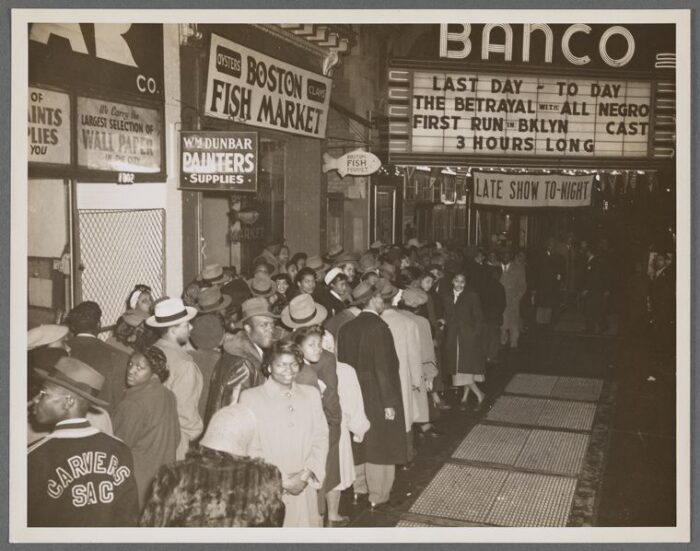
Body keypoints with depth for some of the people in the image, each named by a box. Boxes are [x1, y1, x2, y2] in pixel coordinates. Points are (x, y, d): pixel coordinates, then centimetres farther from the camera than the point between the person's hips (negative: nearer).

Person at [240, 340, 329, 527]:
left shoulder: (311, 394, 11)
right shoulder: (250, 397, -2)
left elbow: (321, 439, 7)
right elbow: (250, 449, -5)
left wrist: (305, 476, -6)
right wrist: (280, 481, -8)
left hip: (304, 490, 3)